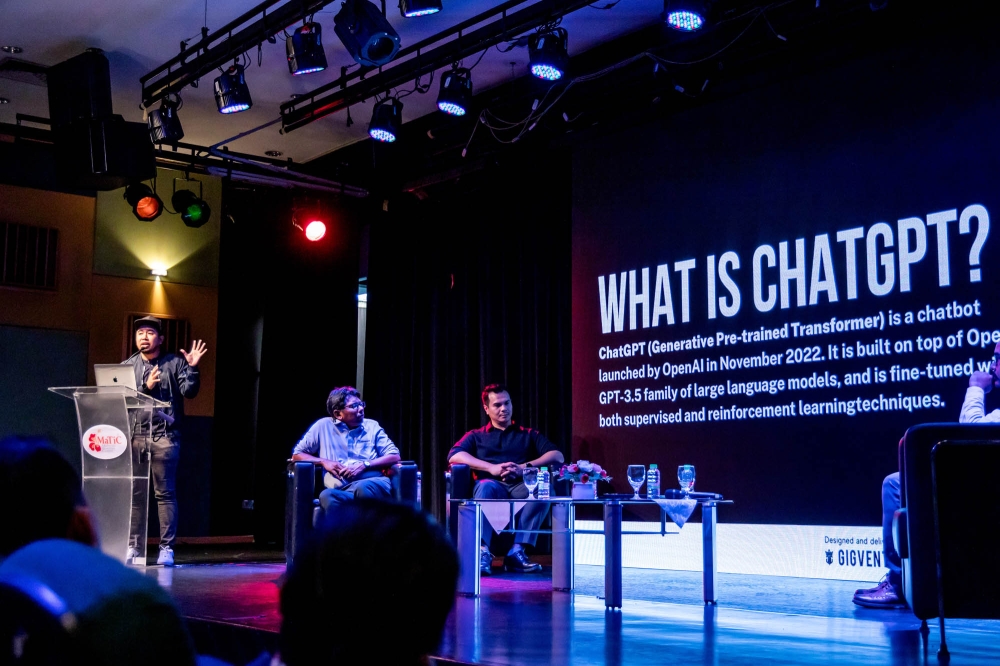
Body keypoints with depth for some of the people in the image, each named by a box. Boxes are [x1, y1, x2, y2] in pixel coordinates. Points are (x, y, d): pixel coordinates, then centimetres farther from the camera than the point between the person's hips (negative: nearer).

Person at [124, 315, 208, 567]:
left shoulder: (175, 363, 6)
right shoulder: (127, 366, 11)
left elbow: (189, 391, -2)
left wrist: (192, 368, -15)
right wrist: (146, 387, -11)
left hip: (164, 436, -2)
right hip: (134, 435, 2)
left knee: (165, 493, -1)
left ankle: (167, 548, 2)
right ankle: (133, 546, 11)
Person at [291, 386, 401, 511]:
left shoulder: (372, 426, 18)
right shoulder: (323, 426, 15)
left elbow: (394, 456, 10)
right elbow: (297, 454, 19)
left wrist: (364, 465, -5)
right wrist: (323, 462, 1)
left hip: (374, 484, 0)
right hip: (341, 489, 0)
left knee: (362, 489, -39)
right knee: (327, 496, -37)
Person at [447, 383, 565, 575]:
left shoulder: (529, 435, 23)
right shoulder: (476, 436, 21)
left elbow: (557, 455, 7)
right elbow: (454, 455, 0)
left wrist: (525, 467, -11)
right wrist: (492, 468, -13)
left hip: (521, 488, 1)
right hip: (494, 487, -1)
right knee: (485, 486, -37)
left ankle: (517, 552, -36)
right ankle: (482, 552, -47)